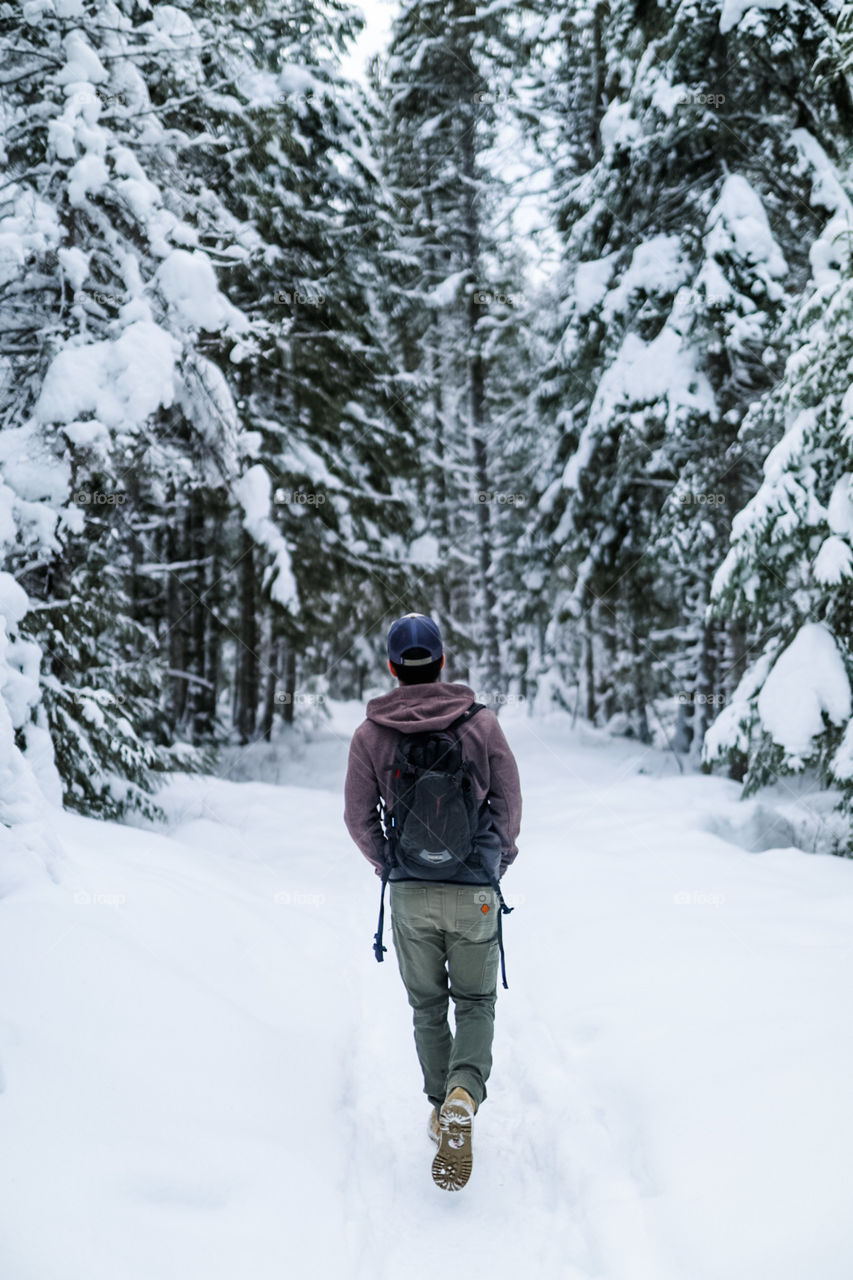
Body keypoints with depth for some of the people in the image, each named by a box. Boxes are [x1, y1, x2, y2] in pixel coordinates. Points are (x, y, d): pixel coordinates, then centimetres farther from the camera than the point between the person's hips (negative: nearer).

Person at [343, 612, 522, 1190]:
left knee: (428, 1006, 19)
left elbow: (358, 818, 0)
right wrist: (498, 861, 17)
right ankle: (464, 1092, -14)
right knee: (476, 1002, 11)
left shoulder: (371, 734, -4)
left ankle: (442, 1108, 24)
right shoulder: (482, 723, -6)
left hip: (409, 893, 1)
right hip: (475, 892, -1)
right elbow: (509, 805, 0)